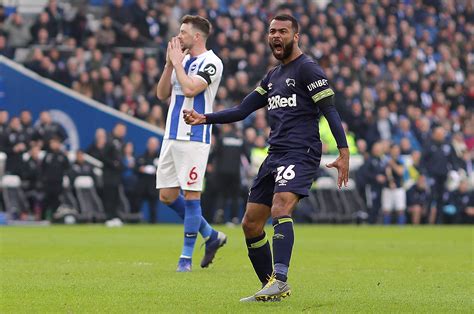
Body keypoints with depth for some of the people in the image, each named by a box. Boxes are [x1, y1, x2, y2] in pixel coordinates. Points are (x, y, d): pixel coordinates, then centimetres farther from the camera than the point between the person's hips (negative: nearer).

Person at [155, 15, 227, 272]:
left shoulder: (211, 63, -9)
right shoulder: (182, 61, 16)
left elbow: (189, 88, -23)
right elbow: (162, 94, 12)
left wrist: (177, 62, -10)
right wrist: (170, 63, 2)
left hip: (194, 138, -8)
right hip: (172, 136, 8)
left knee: (191, 195, -6)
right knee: (167, 196, 7)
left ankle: (187, 256, 1)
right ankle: (211, 236, 22)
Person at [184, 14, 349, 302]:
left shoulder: (307, 69, -4)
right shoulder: (273, 76, 22)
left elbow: (330, 110, -11)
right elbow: (242, 110, 23)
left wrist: (344, 152, -21)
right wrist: (204, 119, 11)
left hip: (301, 153, -9)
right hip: (275, 155, 9)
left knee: (280, 209, -30)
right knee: (251, 224, 6)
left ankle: (279, 279, -40)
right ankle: (272, 290, 14)